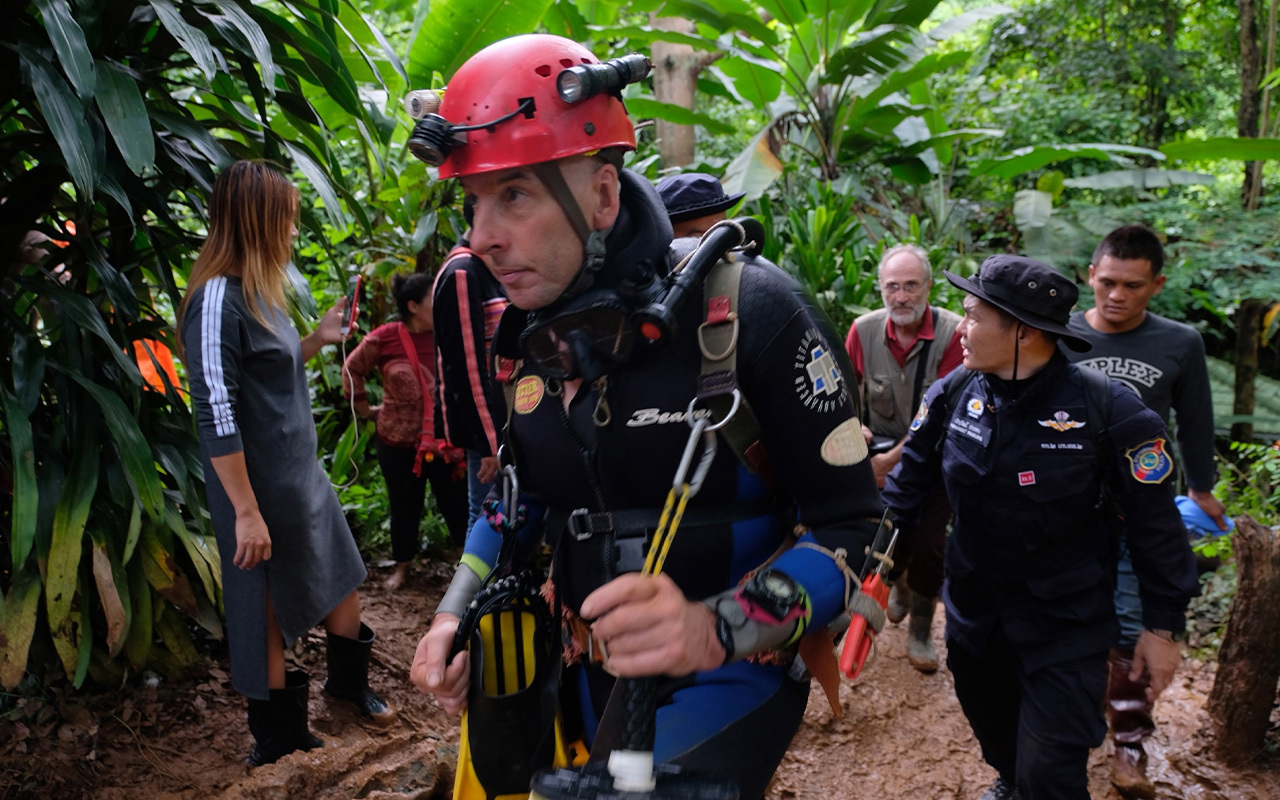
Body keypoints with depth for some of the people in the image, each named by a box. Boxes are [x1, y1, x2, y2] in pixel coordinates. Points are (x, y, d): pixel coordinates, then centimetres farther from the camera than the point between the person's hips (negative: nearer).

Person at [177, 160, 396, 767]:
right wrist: (246, 513, -23)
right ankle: (278, 740, 27)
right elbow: (216, 415, -22)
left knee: (343, 585, 20)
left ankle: (348, 682, 45)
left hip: (303, 476, 9)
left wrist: (318, 339, 9)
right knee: (269, 613, 8)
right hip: (263, 491, -9)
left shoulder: (259, 290, 9)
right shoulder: (218, 297, -19)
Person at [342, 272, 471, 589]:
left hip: (446, 441, 0)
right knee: (404, 507, 17)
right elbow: (352, 370, 5)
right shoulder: (384, 338, -11)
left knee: (458, 504, 8)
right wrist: (365, 409, 7)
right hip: (398, 443, 0)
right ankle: (402, 566, 38)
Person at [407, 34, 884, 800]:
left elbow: (851, 524, -17)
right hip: (593, 677, 6)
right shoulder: (524, 334, -2)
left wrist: (714, 628, -32)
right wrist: (455, 612, 0)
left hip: (727, 678, -5)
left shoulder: (748, 308, -21)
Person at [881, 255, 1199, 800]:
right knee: (990, 718, 26)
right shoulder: (952, 394, -8)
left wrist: (1163, 626, -7)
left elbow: (1156, 523, -11)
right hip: (972, 607, 5)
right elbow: (911, 475, 5)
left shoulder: (1109, 410, -20)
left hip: (1065, 626, -4)